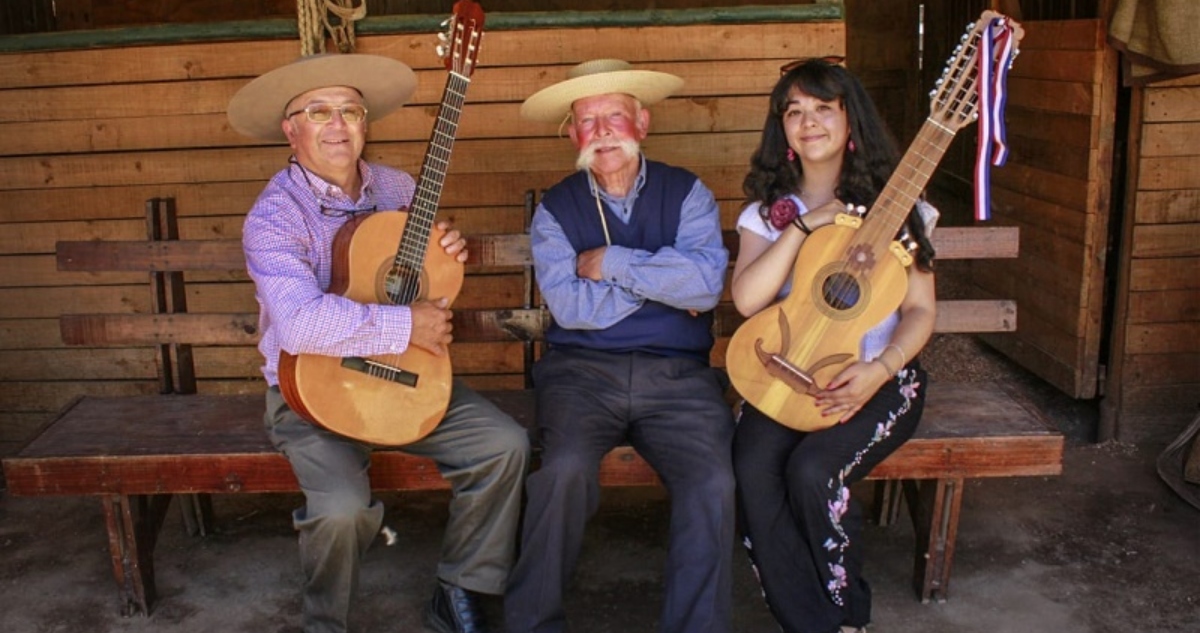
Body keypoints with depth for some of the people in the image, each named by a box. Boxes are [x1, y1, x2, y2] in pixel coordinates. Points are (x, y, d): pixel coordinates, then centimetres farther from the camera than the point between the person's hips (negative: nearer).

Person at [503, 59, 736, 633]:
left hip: (676, 374, 1)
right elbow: (570, 307, -8)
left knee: (712, 481, -25)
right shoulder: (555, 209, 9)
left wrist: (608, 263, -7)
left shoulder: (686, 193, 9)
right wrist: (662, 283, -4)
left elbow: (706, 281, -11)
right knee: (565, 468, -28)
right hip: (582, 369, 0)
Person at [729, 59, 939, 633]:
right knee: (752, 470, -27)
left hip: (878, 378, -2)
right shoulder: (768, 210, 7)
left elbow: (919, 311, 0)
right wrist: (804, 226, -16)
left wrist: (879, 371, -18)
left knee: (812, 472, -28)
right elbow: (746, 299, -10)